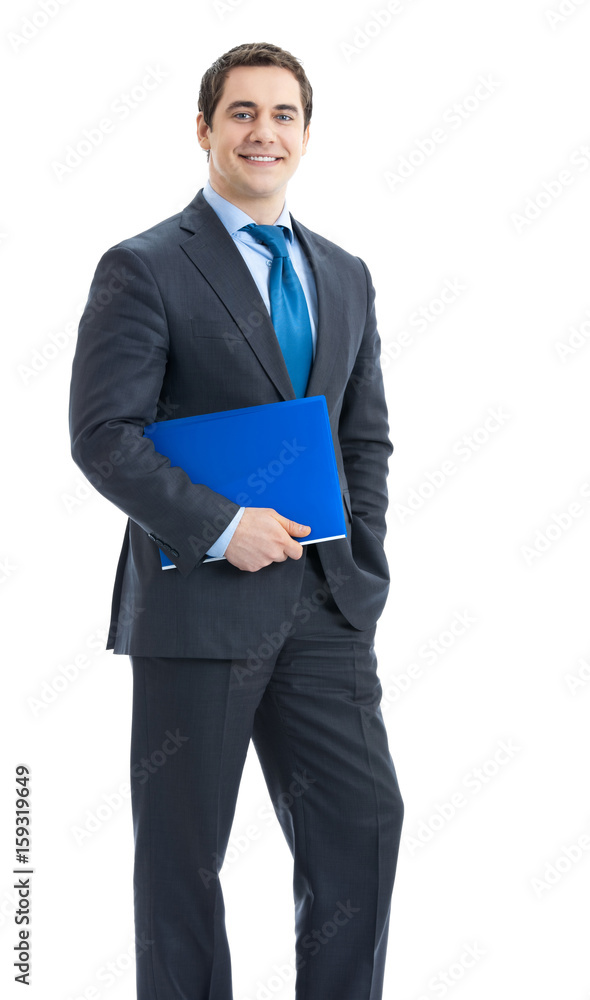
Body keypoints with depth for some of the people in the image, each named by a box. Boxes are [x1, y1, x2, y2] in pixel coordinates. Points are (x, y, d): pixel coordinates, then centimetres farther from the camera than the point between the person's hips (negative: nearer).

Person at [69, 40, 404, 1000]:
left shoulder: (346, 276, 15)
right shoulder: (143, 269, -4)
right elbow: (103, 434, -11)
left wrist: (360, 568, 6)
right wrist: (220, 527, -17)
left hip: (325, 605, 5)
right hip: (200, 599, -5)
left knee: (364, 822, 3)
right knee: (182, 852, 5)